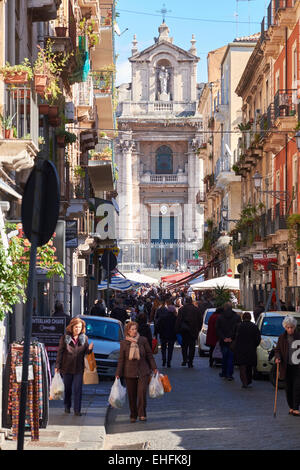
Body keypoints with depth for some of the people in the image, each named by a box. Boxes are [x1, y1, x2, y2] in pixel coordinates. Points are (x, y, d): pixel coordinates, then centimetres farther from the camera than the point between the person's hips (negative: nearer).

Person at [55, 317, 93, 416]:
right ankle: (67, 407, 29)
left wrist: (89, 349, -16)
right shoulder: (65, 338, -3)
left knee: (78, 389, -4)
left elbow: (86, 352, 7)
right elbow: (60, 352, -1)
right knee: (67, 389, 12)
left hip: (79, 368, 0)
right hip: (67, 367, 0)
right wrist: (57, 366, -4)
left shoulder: (84, 338, 2)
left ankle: (77, 410, 1)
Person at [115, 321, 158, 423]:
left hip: (143, 372, -1)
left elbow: (149, 355, 8)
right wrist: (118, 373, 0)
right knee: (132, 395, 5)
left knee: (142, 392, -15)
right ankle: (133, 416, 18)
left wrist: (154, 368, 5)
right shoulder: (124, 343, 2)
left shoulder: (143, 340, 2)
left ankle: (142, 414, -6)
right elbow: (121, 359, 5)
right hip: (129, 372, 1)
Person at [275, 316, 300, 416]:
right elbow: (277, 349, 8)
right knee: (288, 388, 8)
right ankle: (291, 407, 20)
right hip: (286, 366, 2)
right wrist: (277, 358, -11)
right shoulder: (282, 337, 4)